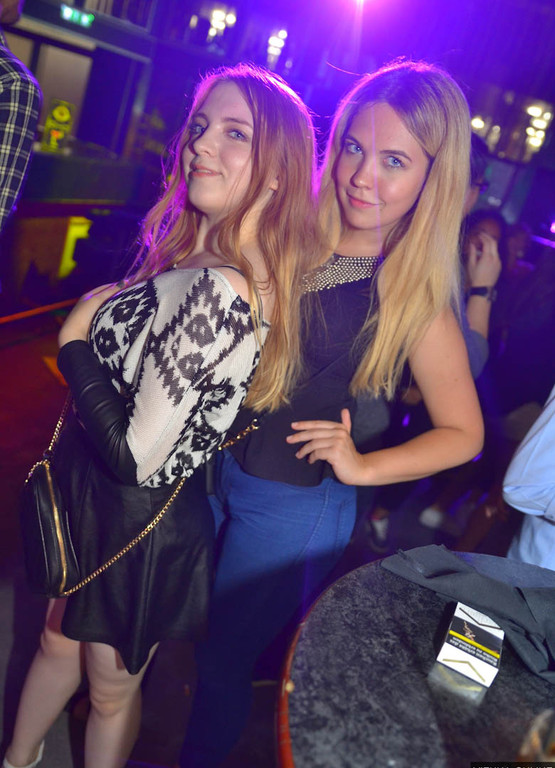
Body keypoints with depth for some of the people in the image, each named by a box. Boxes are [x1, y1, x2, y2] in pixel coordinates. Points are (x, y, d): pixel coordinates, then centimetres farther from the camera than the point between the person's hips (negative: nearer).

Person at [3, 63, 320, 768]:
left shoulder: (221, 291, -31)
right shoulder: (188, 257, -2)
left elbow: (137, 457, -29)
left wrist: (78, 341, -19)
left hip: (139, 525, -8)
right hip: (91, 492, 8)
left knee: (111, 688, 22)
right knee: (58, 642, 31)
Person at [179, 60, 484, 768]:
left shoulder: (415, 299, -18)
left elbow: (464, 434, -8)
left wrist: (361, 468, -16)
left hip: (291, 504, -5)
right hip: (213, 462, 5)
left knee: (224, 655, 17)